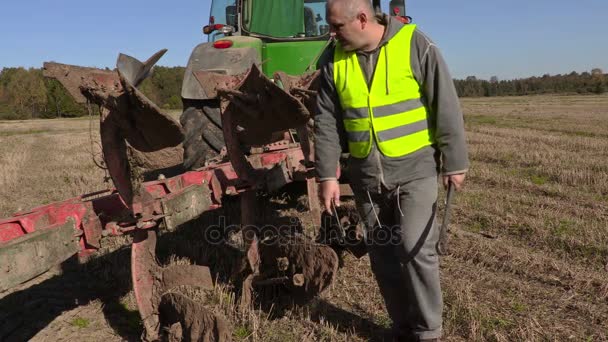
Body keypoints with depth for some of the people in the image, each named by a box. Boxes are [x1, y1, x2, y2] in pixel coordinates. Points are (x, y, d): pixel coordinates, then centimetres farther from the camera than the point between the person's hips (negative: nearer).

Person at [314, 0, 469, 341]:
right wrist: (327, 174, -1)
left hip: (414, 168, -4)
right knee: (383, 255, 10)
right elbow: (327, 122, 2)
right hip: (366, 174, 4)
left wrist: (455, 162, -6)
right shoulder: (333, 59, 1)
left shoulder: (415, 45, -11)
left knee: (415, 249, -10)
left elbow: (446, 107, -8)